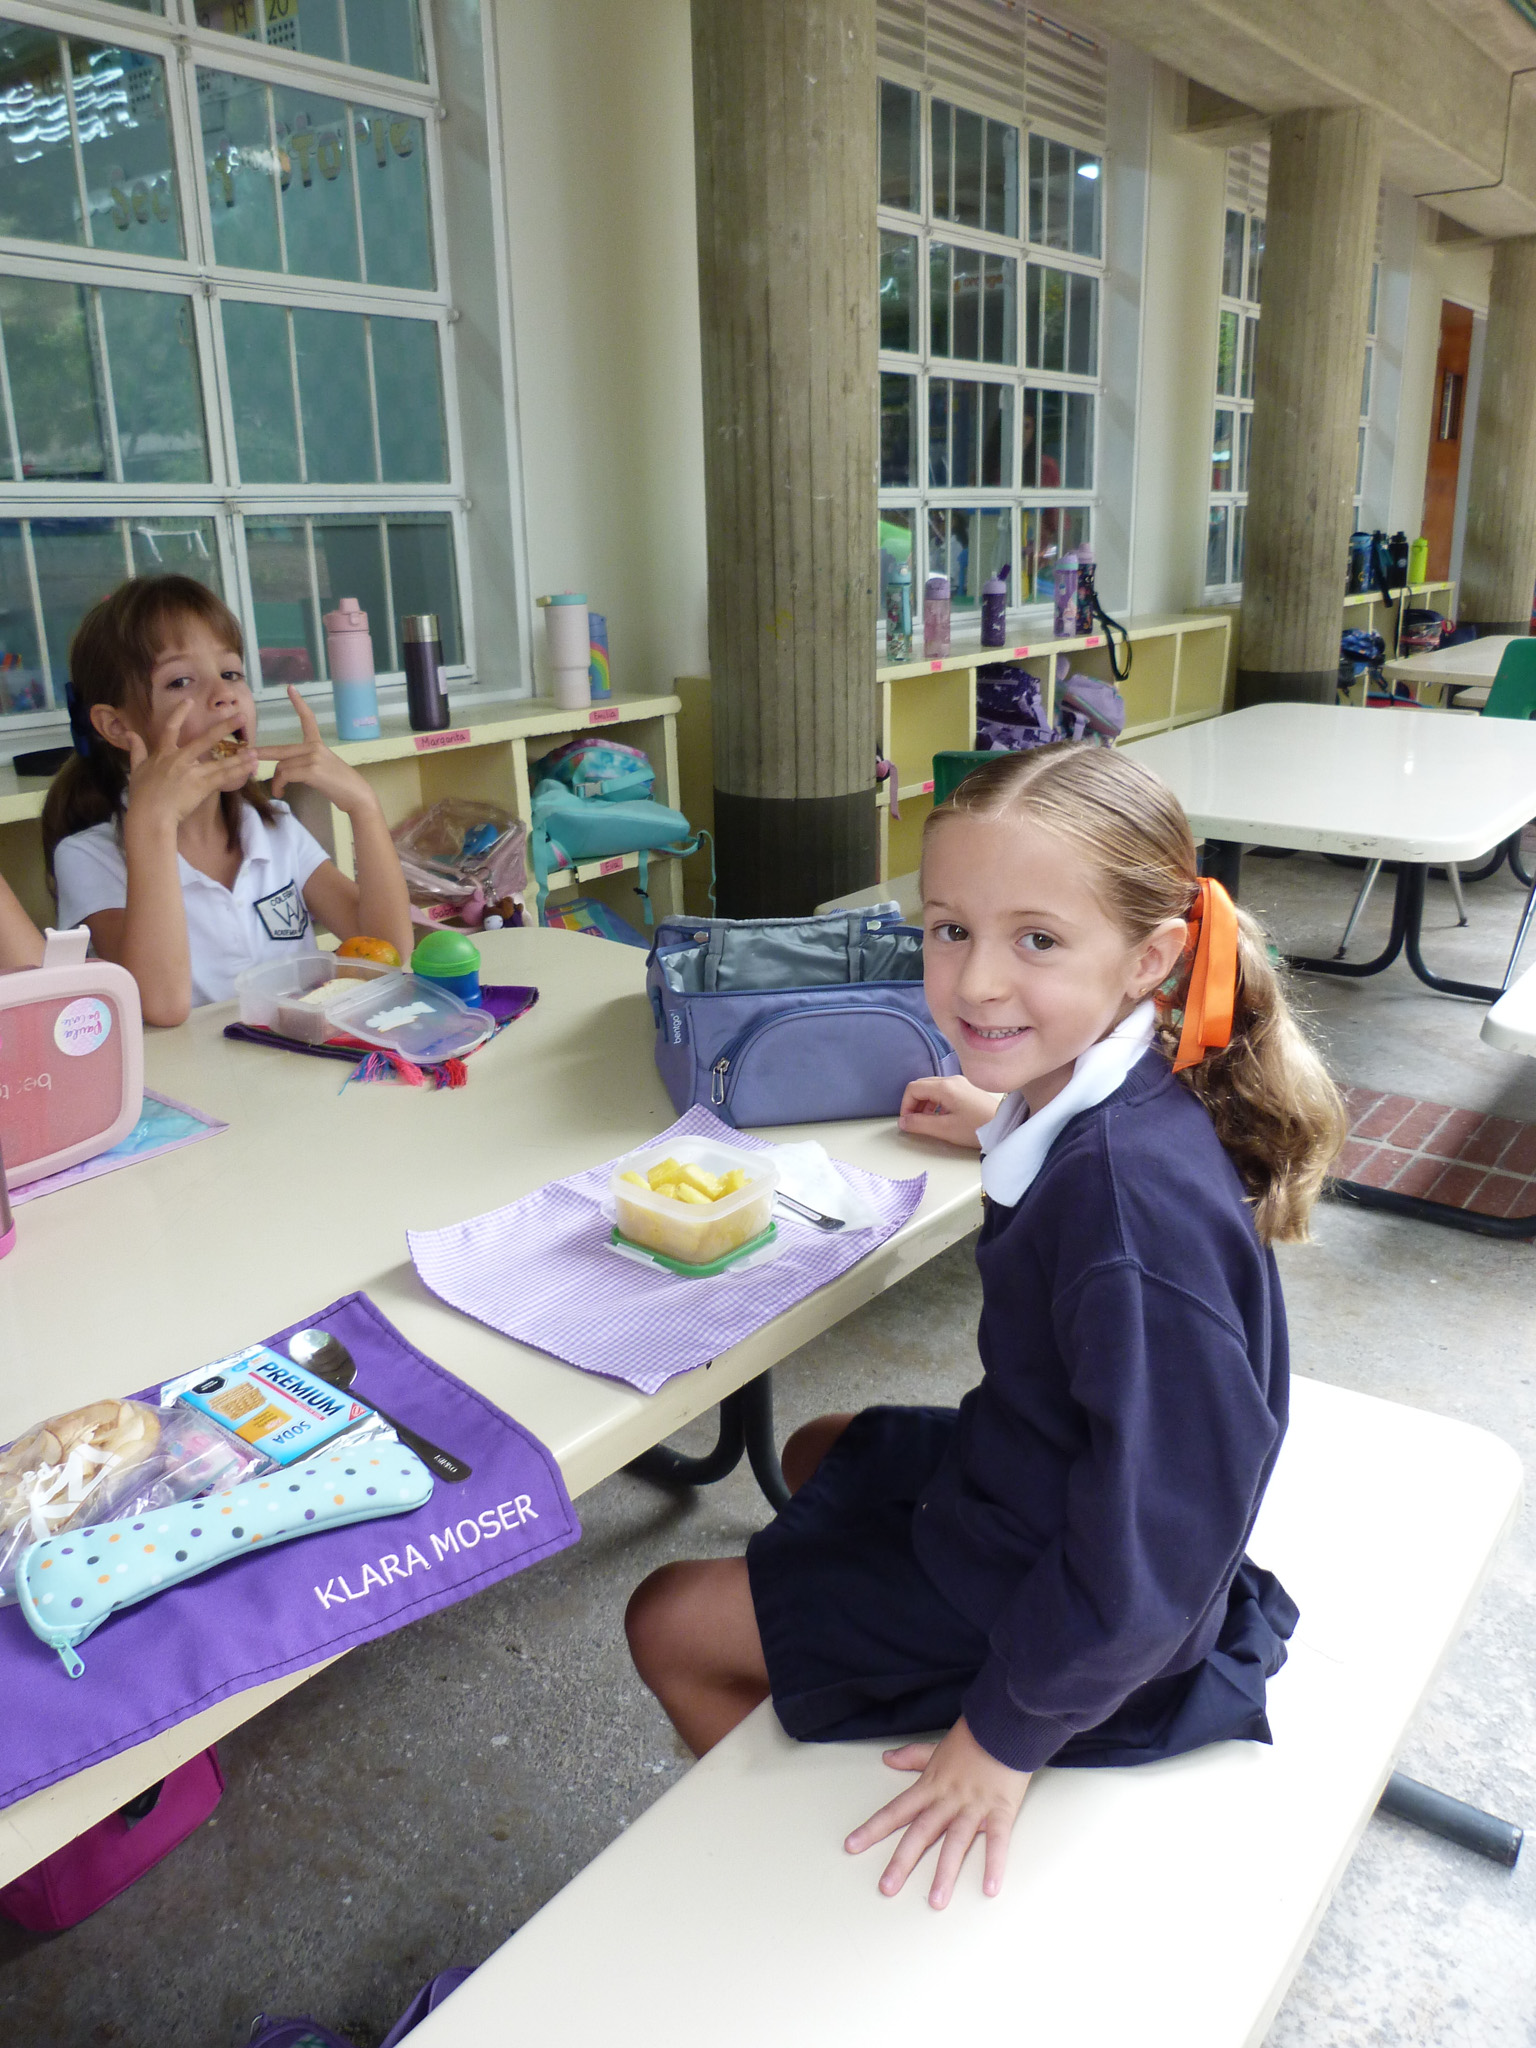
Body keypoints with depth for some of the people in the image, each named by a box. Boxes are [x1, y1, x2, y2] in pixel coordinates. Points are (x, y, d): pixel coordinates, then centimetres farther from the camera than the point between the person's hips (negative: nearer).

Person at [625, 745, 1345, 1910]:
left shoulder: (1134, 1194, -38)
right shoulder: (1098, 1103, -12)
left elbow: (1151, 1542, -32)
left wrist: (1008, 1733, -20)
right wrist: (1008, 1130, 25)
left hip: (1081, 1624, -8)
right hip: (1039, 1481, 9)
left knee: (672, 1627, 4)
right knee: (816, 1457, 30)